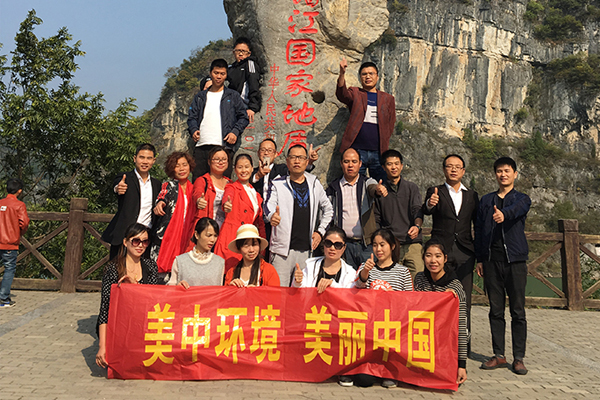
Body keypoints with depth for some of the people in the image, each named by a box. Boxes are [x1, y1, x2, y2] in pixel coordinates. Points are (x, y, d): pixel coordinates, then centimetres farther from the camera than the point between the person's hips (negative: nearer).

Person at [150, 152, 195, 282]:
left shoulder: (192, 188, 12)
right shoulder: (169, 185, 0)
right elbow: (163, 195, -21)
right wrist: (160, 203, -42)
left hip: (184, 237, 4)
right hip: (165, 235, -4)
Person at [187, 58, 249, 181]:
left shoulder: (233, 96, 14)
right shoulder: (200, 97, 21)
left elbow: (243, 117, 9)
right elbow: (192, 117, 18)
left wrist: (235, 132, -7)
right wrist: (193, 130, -3)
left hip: (224, 146, -2)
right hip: (201, 146, 3)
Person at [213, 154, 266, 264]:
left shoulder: (255, 191, 17)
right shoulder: (232, 188, 2)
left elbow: (260, 219, 20)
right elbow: (227, 198, -23)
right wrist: (226, 205, -46)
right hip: (231, 237, -5)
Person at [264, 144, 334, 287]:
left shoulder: (315, 184, 13)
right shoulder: (277, 184, 4)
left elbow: (328, 210, 24)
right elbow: (269, 205, -14)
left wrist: (320, 231, 13)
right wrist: (272, 216, -36)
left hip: (306, 249, 3)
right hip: (283, 249, -3)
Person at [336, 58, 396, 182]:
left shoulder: (388, 99, 16)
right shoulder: (355, 93, 10)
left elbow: (391, 125, 18)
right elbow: (342, 94, -13)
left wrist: (383, 143, 4)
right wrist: (342, 74, -30)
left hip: (379, 152, 2)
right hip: (356, 150, -2)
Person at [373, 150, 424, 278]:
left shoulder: (411, 188, 13)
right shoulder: (380, 190, 13)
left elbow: (417, 210, 1)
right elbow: (376, 220, 14)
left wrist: (417, 226, -20)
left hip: (412, 243, 0)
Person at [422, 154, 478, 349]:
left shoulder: (472, 195, 15)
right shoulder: (435, 192, 5)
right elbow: (426, 211, -15)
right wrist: (430, 204, -39)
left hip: (464, 252, 2)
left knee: (464, 299, 3)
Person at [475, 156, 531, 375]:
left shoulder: (522, 199, 7)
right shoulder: (486, 201, 15)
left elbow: (517, 209, -18)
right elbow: (478, 230, 14)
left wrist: (503, 214, -41)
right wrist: (479, 259, 7)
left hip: (515, 260, -2)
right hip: (492, 260, 2)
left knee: (518, 311, 0)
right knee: (496, 310, 6)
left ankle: (518, 358, 9)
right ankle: (499, 355, 15)